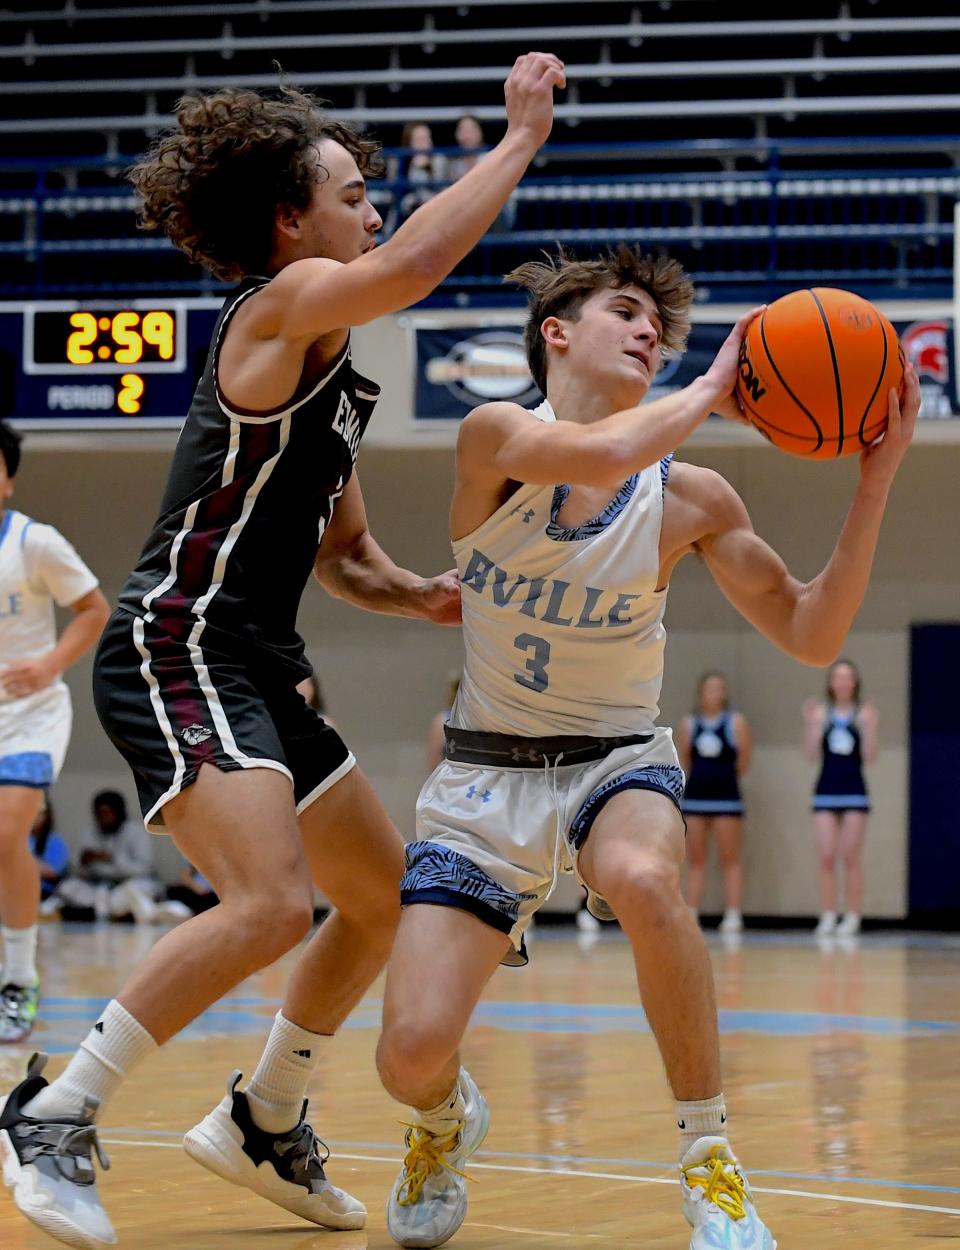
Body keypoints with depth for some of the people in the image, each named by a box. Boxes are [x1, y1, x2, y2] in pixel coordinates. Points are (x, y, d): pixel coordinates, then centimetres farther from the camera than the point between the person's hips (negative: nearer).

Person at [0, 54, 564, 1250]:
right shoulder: (280, 305, -9)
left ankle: (263, 1124, 31)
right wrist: (520, 136, -21)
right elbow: (413, 265, -30)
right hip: (177, 657, -11)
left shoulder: (329, 374, 19)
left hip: (255, 675, 11)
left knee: (383, 895, 18)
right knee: (272, 903, -26)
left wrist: (419, 596, 5)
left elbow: (342, 551, 25)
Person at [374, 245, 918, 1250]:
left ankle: (708, 1153, -17)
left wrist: (875, 478, -12)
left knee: (642, 881, -38)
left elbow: (811, 637, -4)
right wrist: (711, 394, -19)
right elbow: (593, 455, -34)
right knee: (411, 1056, -17)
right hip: (488, 772, -1)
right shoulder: (492, 438, -11)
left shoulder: (690, 499, -4)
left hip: (618, 761, 1)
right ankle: (445, 1122, 25)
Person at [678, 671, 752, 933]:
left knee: (731, 860, -1)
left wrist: (725, 778, 8)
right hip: (695, 796, 3)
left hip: (726, 796, -3)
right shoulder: (689, 724, 7)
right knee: (696, 860, 6)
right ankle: (690, 915, 8)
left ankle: (733, 915, -1)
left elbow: (743, 762, 0)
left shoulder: (735, 722, -1)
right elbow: (683, 762, 10)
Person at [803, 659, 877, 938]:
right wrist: (809, 723, -11)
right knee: (826, 857, -2)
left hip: (854, 792, -2)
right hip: (826, 792, 2)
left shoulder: (863, 714, 0)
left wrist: (869, 727, -18)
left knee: (851, 857, -1)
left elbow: (869, 757, -5)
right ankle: (827, 917, 3)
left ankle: (852, 917, 4)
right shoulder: (821, 713, 5)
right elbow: (811, 754, 0)